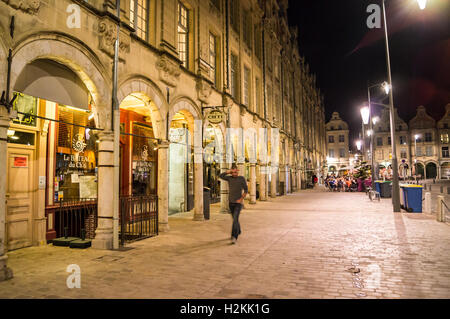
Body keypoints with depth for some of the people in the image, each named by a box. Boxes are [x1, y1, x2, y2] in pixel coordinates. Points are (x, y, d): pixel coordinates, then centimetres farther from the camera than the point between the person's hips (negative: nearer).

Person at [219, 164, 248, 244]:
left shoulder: (242, 178, -6)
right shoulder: (229, 178, 3)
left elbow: (246, 190, -6)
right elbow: (220, 176, -9)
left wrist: (241, 199, -15)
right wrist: (228, 171, -14)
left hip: (238, 202, -4)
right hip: (231, 202, 4)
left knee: (235, 219, -19)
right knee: (235, 218, 18)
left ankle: (234, 237, -23)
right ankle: (238, 231, 43)